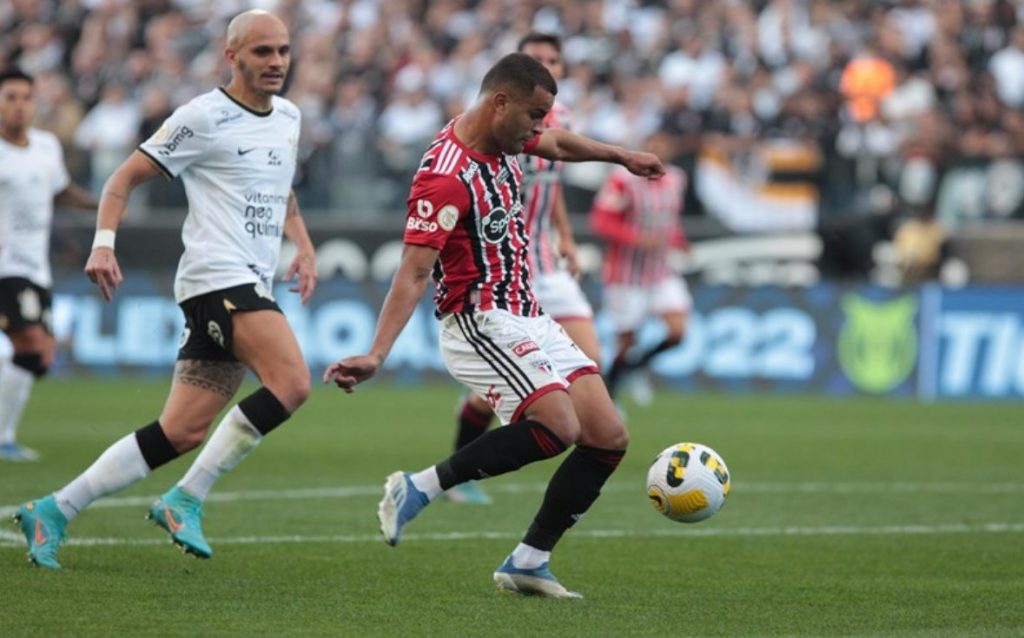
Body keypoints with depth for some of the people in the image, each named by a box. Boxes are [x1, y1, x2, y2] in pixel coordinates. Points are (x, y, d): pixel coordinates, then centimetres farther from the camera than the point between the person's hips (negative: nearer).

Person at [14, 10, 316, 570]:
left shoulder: (288, 118, 17)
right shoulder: (204, 117, -6)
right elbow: (127, 176, -2)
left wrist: (303, 246, 20)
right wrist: (104, 242, -15)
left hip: (251, 287, 8)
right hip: (216, 276, -8)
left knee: (182, 431, 3)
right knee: (292, 382, -25)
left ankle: (53, 512, 9)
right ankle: (185, 500, -16)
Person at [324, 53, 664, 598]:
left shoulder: (503, 138, 7)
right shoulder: (446, 176, -21)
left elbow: (559, 145, 31)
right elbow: (413, 273, -25)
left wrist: (623, 157, 44)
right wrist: (375, 356, -33)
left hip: (528, 320, 9)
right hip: (481, 324, -9)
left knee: (609, 438, -1)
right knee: (557, 426, -28)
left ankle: (528, 562, 5)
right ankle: (420, 488, -14)